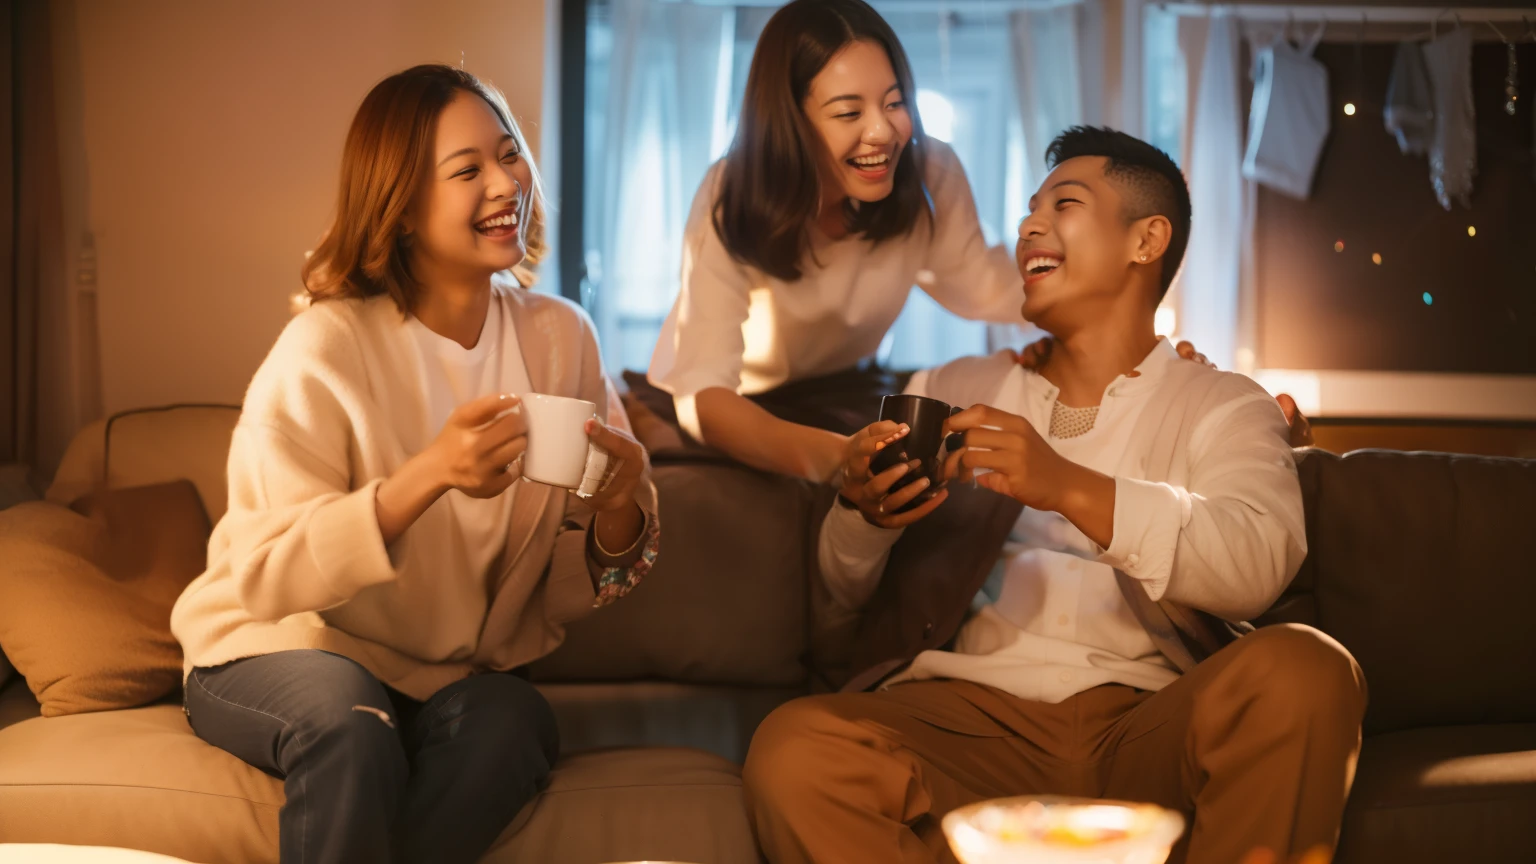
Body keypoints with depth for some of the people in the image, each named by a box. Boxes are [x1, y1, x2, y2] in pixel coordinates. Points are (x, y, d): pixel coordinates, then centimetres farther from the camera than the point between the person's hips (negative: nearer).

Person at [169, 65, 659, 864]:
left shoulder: (560, 337, -2)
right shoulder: (326, 348, -15)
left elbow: (571, 593, 1)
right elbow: (263, 575, -23)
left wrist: (617, 512, -22)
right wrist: (426, 478, -36)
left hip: (451, 676, 3)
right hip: (281, 651, -3)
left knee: (516, 723, -30)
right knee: (350, 723, -36)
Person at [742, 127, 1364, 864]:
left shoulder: (1223, 409, 15)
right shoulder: (950, 391, 23)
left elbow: (1257, 563, -7)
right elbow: (845, 595, 19)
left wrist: (1072, 488, -22)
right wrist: (862, 516, -5)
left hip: (1143, 726, 0)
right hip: (967, 714, 1)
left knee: (1302, 670, -31)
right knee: (790, 750, -30)